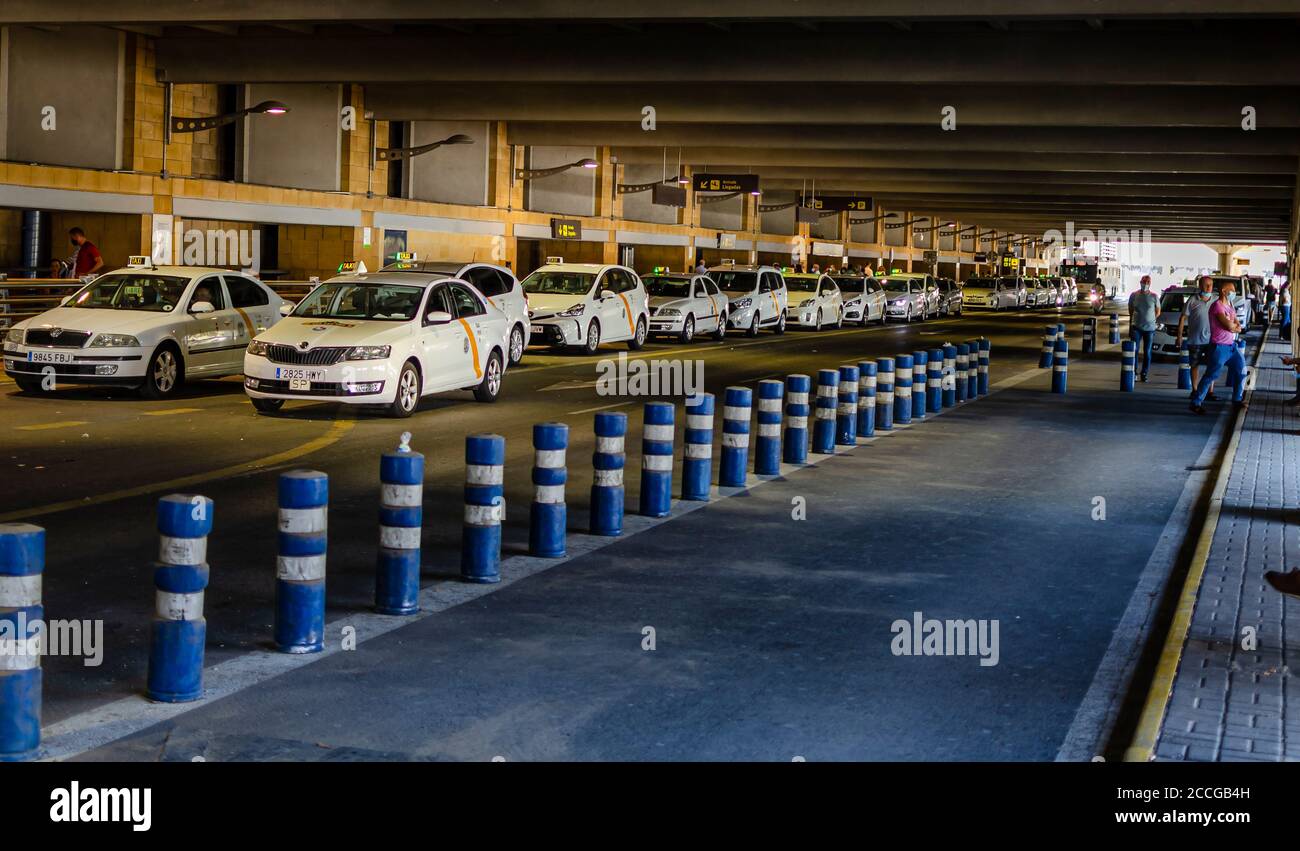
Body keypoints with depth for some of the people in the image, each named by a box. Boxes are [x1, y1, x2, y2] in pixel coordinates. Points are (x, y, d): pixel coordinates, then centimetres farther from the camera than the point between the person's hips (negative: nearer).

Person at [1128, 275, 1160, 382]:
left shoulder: (1154, 297, 1)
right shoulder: (1134, 295, 3)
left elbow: (1158, 312, 10)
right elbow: (1131, 311, 13)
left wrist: (1150, 320, 2)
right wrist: (1130, 324, 11)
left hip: (1149, 328, 0)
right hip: (1136, 327, 0)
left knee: (1147, 352, 5)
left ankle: (1144, 373, 14)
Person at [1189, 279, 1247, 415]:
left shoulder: (1231, 307, 16)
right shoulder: (1217, 306, -14)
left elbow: (1238, 327, 11)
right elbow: (1229, 326, -21)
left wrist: (1233, 326, -10)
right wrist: (1234, 324, 1)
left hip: (1231, 346, 9)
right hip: (1220, 347, -9)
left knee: (1241, 370, 13)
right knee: (1210, 376, -9)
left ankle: (1237, 399, 28)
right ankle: (1196, 403, -5)